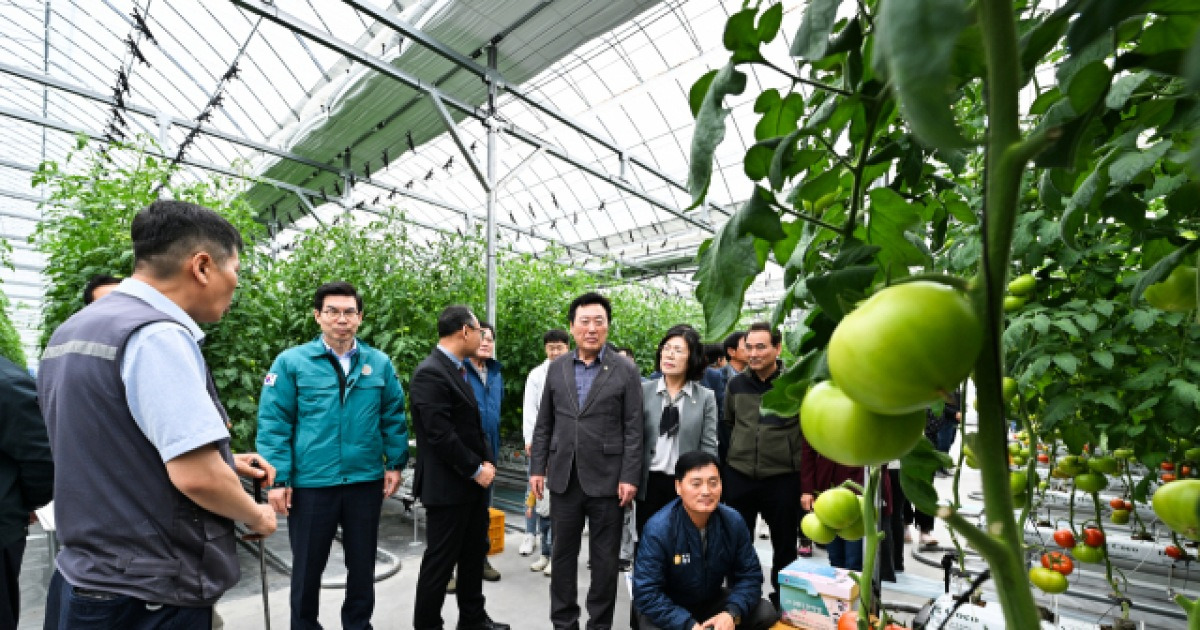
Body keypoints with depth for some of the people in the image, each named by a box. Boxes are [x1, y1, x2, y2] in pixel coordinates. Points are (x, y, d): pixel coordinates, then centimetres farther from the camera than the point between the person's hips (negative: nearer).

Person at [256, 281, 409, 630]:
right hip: (310, 482, -2)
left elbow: (394, 417, 5)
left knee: (363, 564, 18)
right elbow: (273, 423, -6)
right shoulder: (291, 362, -6)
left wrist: (395, 463, 1)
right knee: (308, 566, 17)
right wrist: (278, 479, -10)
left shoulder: (380, 363, 0)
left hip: (366, 480, 2)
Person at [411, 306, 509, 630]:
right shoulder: (430, 373, -20)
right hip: (447, 486, -9)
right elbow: (440, 434, -24)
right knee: (440, 561, 7)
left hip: (472, 482, 9)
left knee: (475, 553, 20)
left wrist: (488, 461, 3)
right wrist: (476, 470, -16)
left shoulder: (457, 369, 10)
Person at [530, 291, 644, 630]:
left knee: (605, 558, 10)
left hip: (606, 478, -3)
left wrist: (629, 477, -11)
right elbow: (544, 424, 8)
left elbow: (633, 430, -6)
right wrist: (538, 468, 4)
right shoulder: (556, 368, 5)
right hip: (564, 477, 3)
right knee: (563, 553, 15)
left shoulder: (626, 371, -5)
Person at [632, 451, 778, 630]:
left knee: (767, 614, -13)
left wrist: (732, 613, -25)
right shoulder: (658, 529, -26)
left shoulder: (733, 521, -13)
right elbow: (646, 594, -25)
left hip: (712, 601, 4)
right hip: (667, 608, -4)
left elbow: (749, 575, -8)